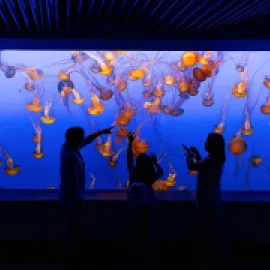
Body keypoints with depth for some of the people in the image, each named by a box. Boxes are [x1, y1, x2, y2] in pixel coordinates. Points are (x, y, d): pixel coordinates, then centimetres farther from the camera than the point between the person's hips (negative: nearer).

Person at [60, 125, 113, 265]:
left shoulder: (67, 147, 0)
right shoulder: (71, 156, -29)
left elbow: (86, 141, 16)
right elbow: (73, 181, -27)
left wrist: (101, 132, 21)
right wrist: (79, 201, -19)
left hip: (68, 197, 10)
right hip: (72, 198, -10)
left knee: (71, 227, 21)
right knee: (72, 228, 4)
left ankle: (70, 253, 34)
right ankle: (71, 255, 17)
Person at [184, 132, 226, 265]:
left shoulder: (210, 160, -24)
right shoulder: (218, 159, 5)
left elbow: (191, 166, -20)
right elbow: (202, 166, 19)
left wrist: (189, 154, -2)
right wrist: (196, 154, 18)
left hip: (207, 199, -9)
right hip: (214, 197, 9)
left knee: (205, 227, 1)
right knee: (215, 227, 16)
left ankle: (208, 254, 9)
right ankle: (217, 252, 26)